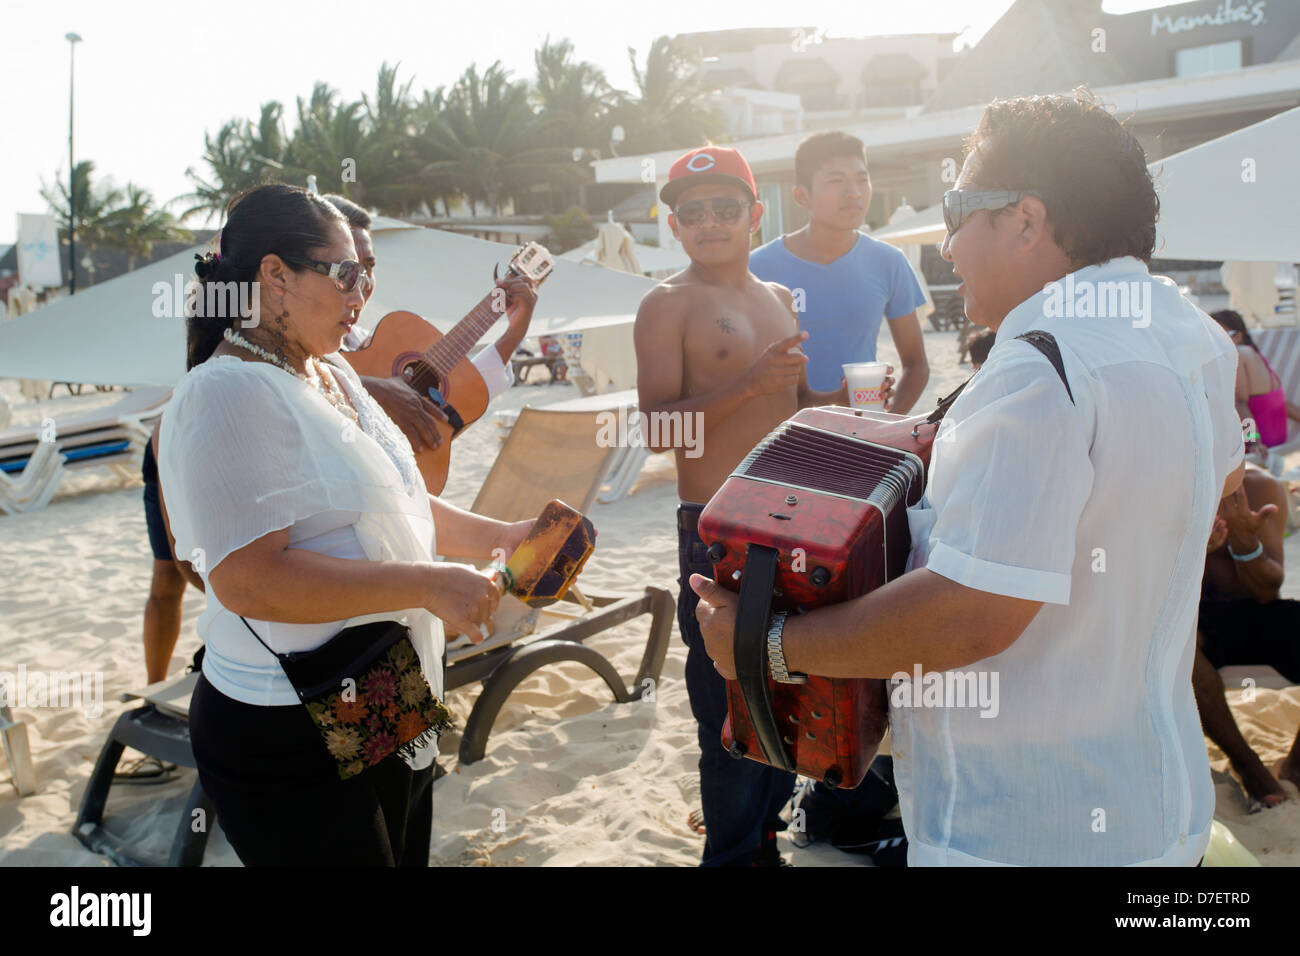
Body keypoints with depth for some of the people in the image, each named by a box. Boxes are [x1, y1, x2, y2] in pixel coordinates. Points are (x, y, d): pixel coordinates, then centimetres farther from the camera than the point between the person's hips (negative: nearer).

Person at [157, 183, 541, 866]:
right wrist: (427, 583, -25)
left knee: (404, 855, 21)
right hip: (288, 740, -9)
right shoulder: (229, 394, -19)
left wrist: (498, 536, 7)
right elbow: (249, 578, -28)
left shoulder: (334, 379, 11)